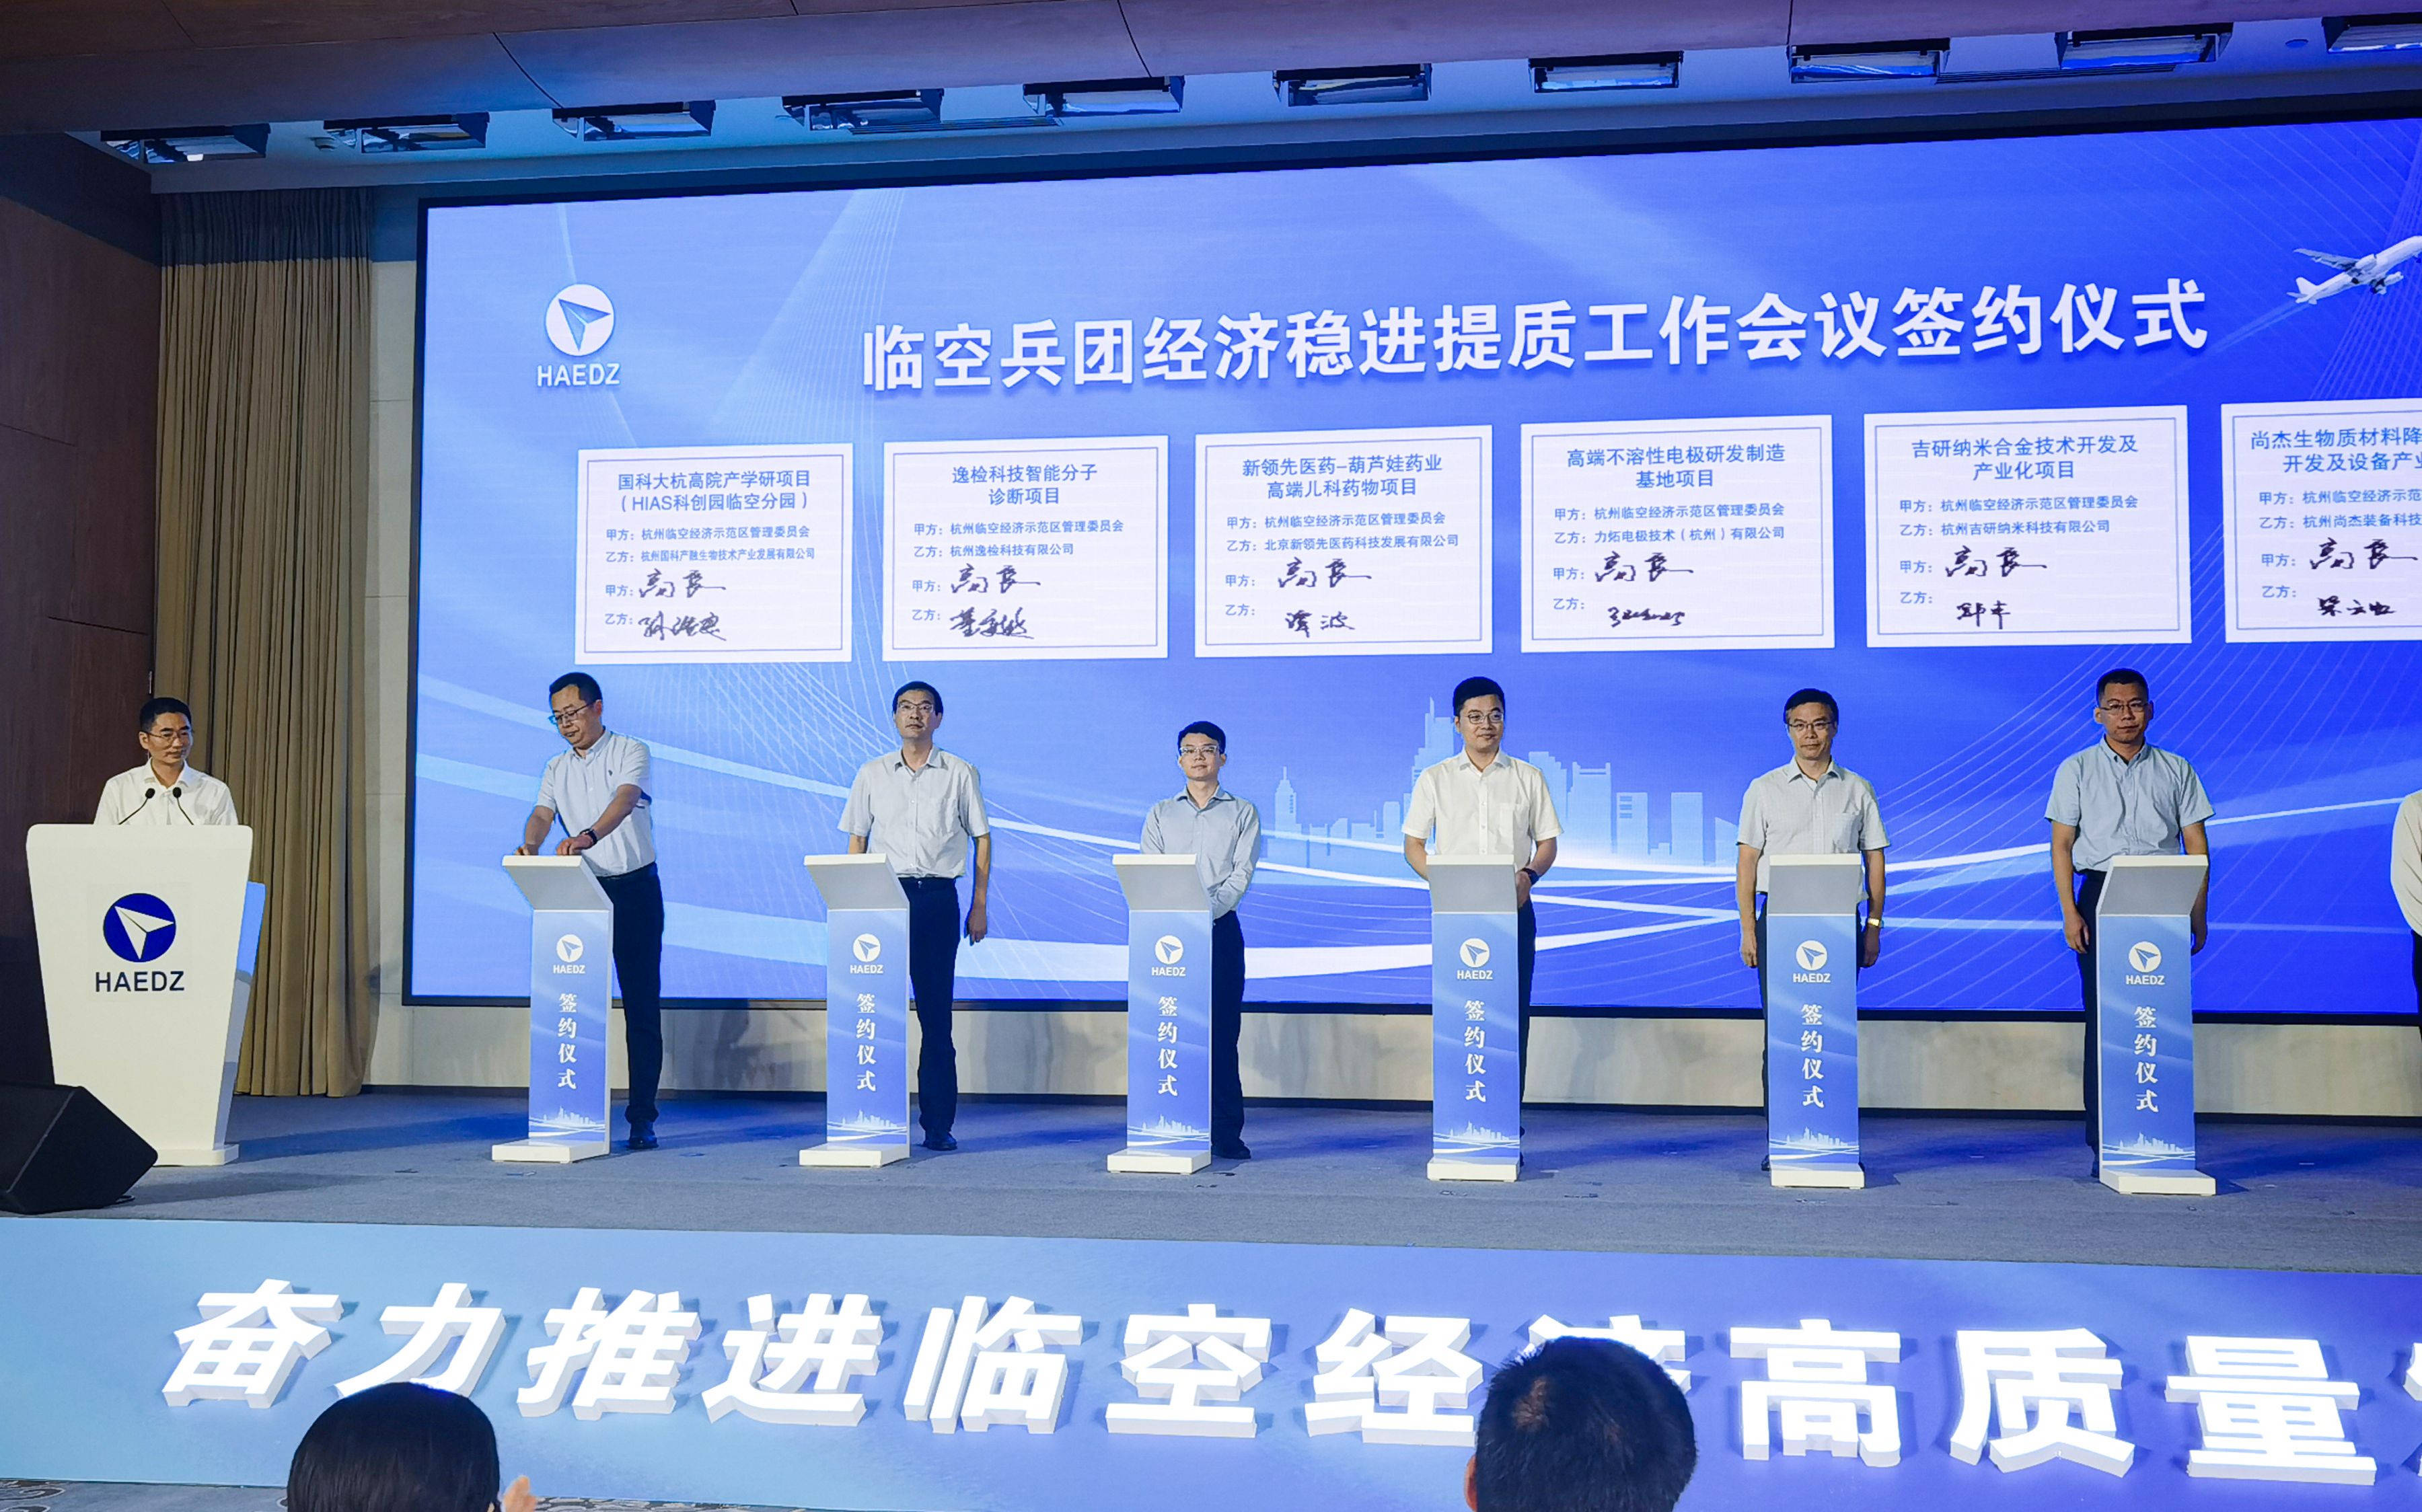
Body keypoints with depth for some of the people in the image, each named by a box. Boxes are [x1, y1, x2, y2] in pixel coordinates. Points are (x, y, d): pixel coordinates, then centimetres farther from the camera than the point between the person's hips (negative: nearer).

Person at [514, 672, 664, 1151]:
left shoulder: (630, 752, -3)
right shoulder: (557, 769, 13)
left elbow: (626, 799, -23)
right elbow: (543, 813, -3)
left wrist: (588, 836, -42)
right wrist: (529, 846, -27)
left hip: (635, 888, -4)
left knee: (642, 1006, -3)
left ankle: (642, 1117, 1)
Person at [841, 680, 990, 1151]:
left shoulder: (960, 774, 6)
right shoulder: (872, 775, 11)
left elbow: (982, 838, 8)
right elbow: (857, 839, 12)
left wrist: (979, 906, 3)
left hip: (938, 899, -1)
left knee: (936, 1013, -1)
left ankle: (938, 1124, 3)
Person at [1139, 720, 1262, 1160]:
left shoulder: (1242, 813, 10)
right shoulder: (1161, 814, 15)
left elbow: (1241, 875, -2)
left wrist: (1206, 913, -16)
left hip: (1220, 928, -1)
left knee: (1222, 1031, -4)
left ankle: (1226, 1133, -2)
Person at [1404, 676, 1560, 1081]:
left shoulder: (1529, 779, 10)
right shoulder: (1434, 780, 8)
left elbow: (1547, 842, 10)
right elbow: (1413, 845, 8)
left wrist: (1530, 874, -11)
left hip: (1512, 910, 0)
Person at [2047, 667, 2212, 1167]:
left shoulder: (2176, 770, 11)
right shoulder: (2077, 770, 8)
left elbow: (2196, 844, 9)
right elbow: (2062, 845, 4)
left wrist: (2197, 912, 0)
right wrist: (2070, 911, -6)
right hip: (2100, 895, -1)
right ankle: (2104, 1144, 1)